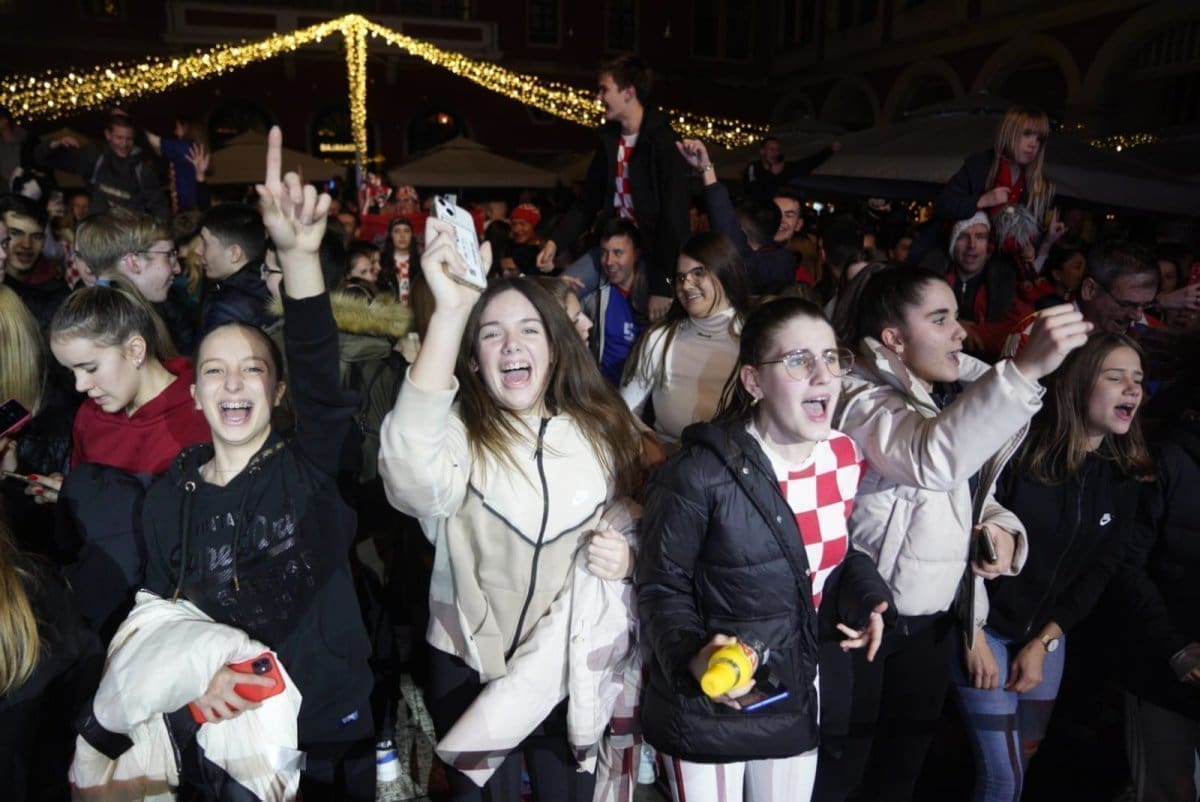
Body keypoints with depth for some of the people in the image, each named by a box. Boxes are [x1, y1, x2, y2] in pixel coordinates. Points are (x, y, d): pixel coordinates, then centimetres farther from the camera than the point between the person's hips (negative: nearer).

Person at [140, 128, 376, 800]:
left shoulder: (312, 469, -10)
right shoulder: (170, 495, 0)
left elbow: (319, 368, -28)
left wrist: (298, 253, -42)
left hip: (331, 732, -2)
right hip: (218, 733, 3)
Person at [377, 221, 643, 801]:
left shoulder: (602, 430, -4)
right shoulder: (458, 430, -14)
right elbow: (413, 475, -39)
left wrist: (627, 556, -15)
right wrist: (451, 311, -45)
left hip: (574, 666, 2)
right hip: (471, 666, -2)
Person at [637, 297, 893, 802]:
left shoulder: (845, 457, -4)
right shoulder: (698, 475, -24)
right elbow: (662, 589, -14)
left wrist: (862, 593, -7)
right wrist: (691, 655, -32)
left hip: (796, 700, 6)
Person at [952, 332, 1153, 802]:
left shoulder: (1124, 474, -1)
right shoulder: (1018, 447, -19)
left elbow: (1101, 569, 3)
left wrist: (1044, 641, -3)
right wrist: (973, 636, -14)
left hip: (1048, 633, 5)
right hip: (987, 626, -5)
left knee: (1027, 757, 17)